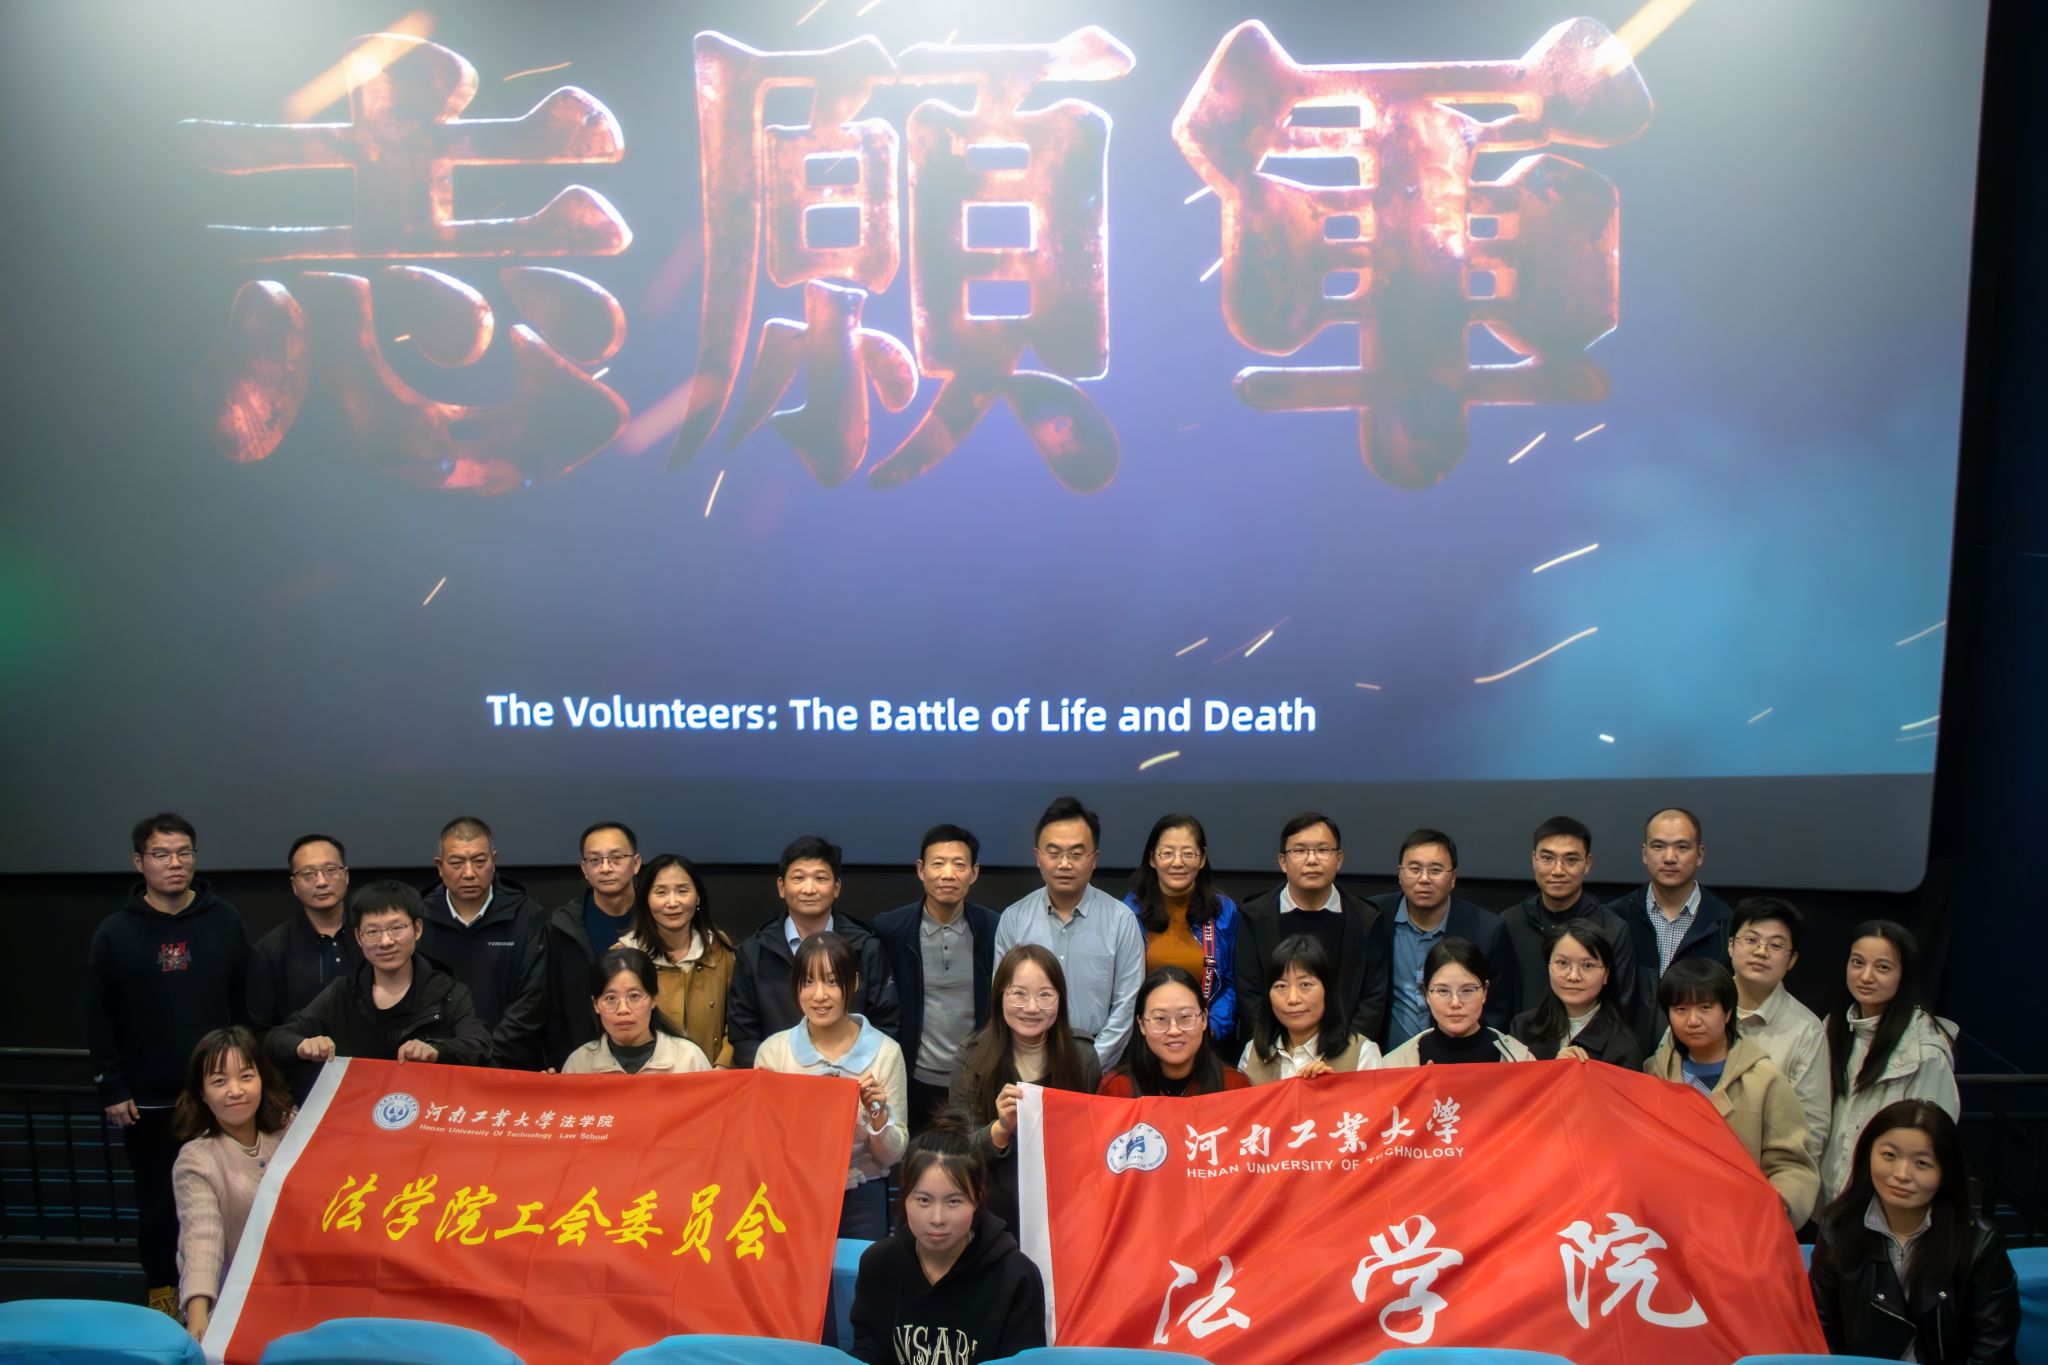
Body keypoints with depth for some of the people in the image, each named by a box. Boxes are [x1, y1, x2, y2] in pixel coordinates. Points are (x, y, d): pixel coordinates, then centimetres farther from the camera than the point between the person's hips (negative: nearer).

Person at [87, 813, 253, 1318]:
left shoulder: (225, 922, -3)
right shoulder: (115, 932, -3)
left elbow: (247, 1005, 0)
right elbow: (99, 1020, 0)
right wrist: (112, 1090, -4)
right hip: (147, 1099, 0)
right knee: (157, 1199, 11)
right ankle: (162, 1289, 29)